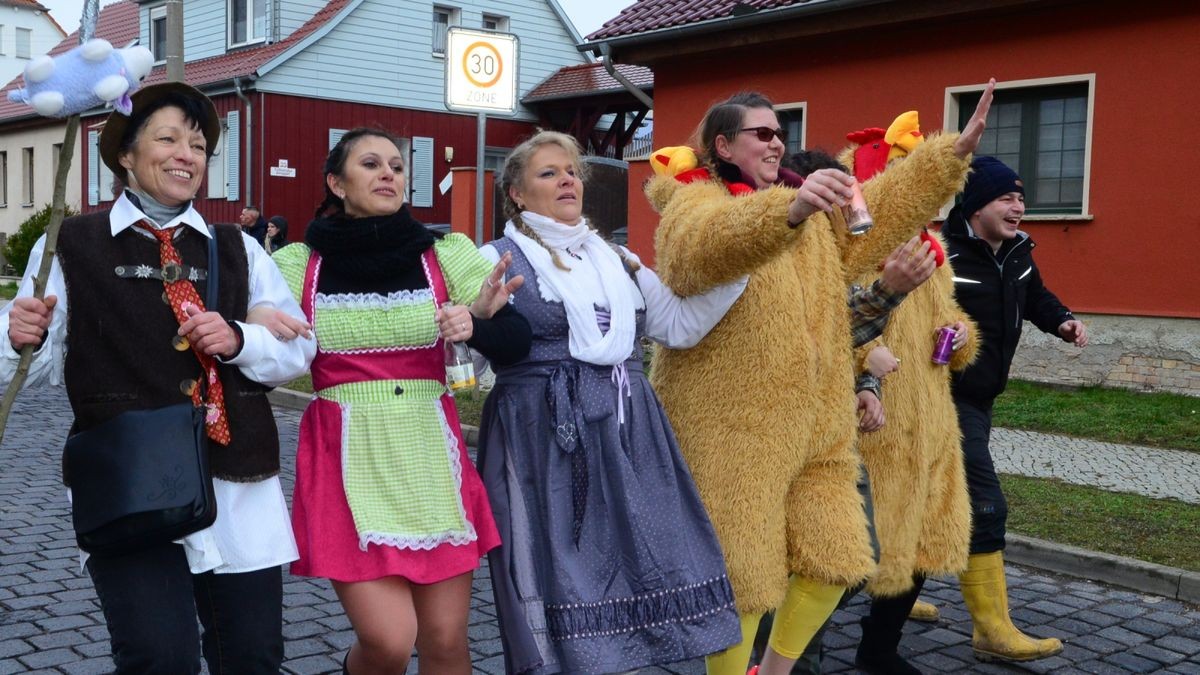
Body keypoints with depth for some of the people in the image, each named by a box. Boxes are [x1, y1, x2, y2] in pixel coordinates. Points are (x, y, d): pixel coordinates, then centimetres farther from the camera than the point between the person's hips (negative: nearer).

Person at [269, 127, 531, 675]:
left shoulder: (447, 254, 3)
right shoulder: (297, 265, 2)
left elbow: (517, 344, -5)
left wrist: (476, 325, -25)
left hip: (431, 459, 2)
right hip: (346, 464, -1)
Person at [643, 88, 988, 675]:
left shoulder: (812, 204, 16)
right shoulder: (694, 203, -10)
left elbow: (883, 209, 15)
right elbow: (710, 244, -32)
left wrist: (955, 153, 5)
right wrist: (790, 210, -50)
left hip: (813, 421, 8)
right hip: (728, 424, -7)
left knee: (831, 558, 11)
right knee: (737, 570, -1)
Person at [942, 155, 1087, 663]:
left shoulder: (1016, 253, 7)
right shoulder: (943, 254, -21)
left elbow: (1035, 297, 25)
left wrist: (1062, 322, 8)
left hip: (981, 398, 10)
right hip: (949, 398, -10)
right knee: (984, 506, -10)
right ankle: (992, 631, -2)